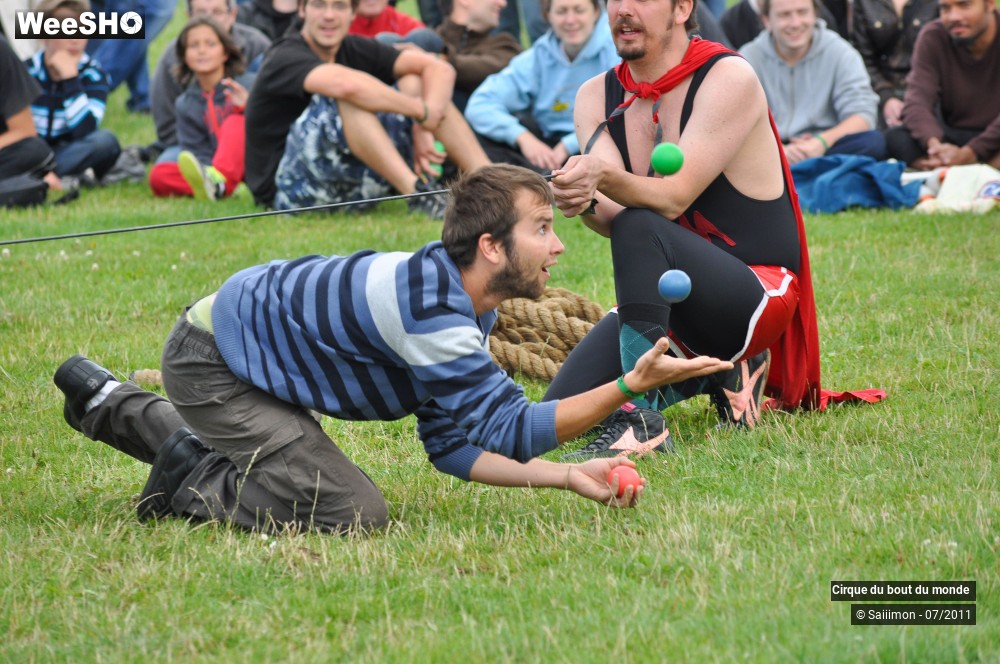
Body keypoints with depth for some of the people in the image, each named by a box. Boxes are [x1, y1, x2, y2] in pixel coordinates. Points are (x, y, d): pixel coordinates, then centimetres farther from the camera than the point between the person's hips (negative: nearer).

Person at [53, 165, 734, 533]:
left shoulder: (467, 306, 0)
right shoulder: (427, 306, -31)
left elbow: (454, 442, 0)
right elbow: (510, 430, -30)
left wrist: (568, 475, -10)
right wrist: (631, 385, -35)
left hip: (246, 339, 10)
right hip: (211, 365, -10)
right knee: (354, 513, -19)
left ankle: (110, 403, 38)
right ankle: (191, 485, -3)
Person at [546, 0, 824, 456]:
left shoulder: (729, 80, -13)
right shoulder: (596, 97, 5)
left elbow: (672, 199, -22)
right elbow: (612, 215, -11)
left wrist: (604, 175, -42)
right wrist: (587, 201, -35)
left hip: (756, 294, -7)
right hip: (668, 303, 7)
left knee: (640, 229, -34)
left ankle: (643, 418, -36)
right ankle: (715, 369, 10)